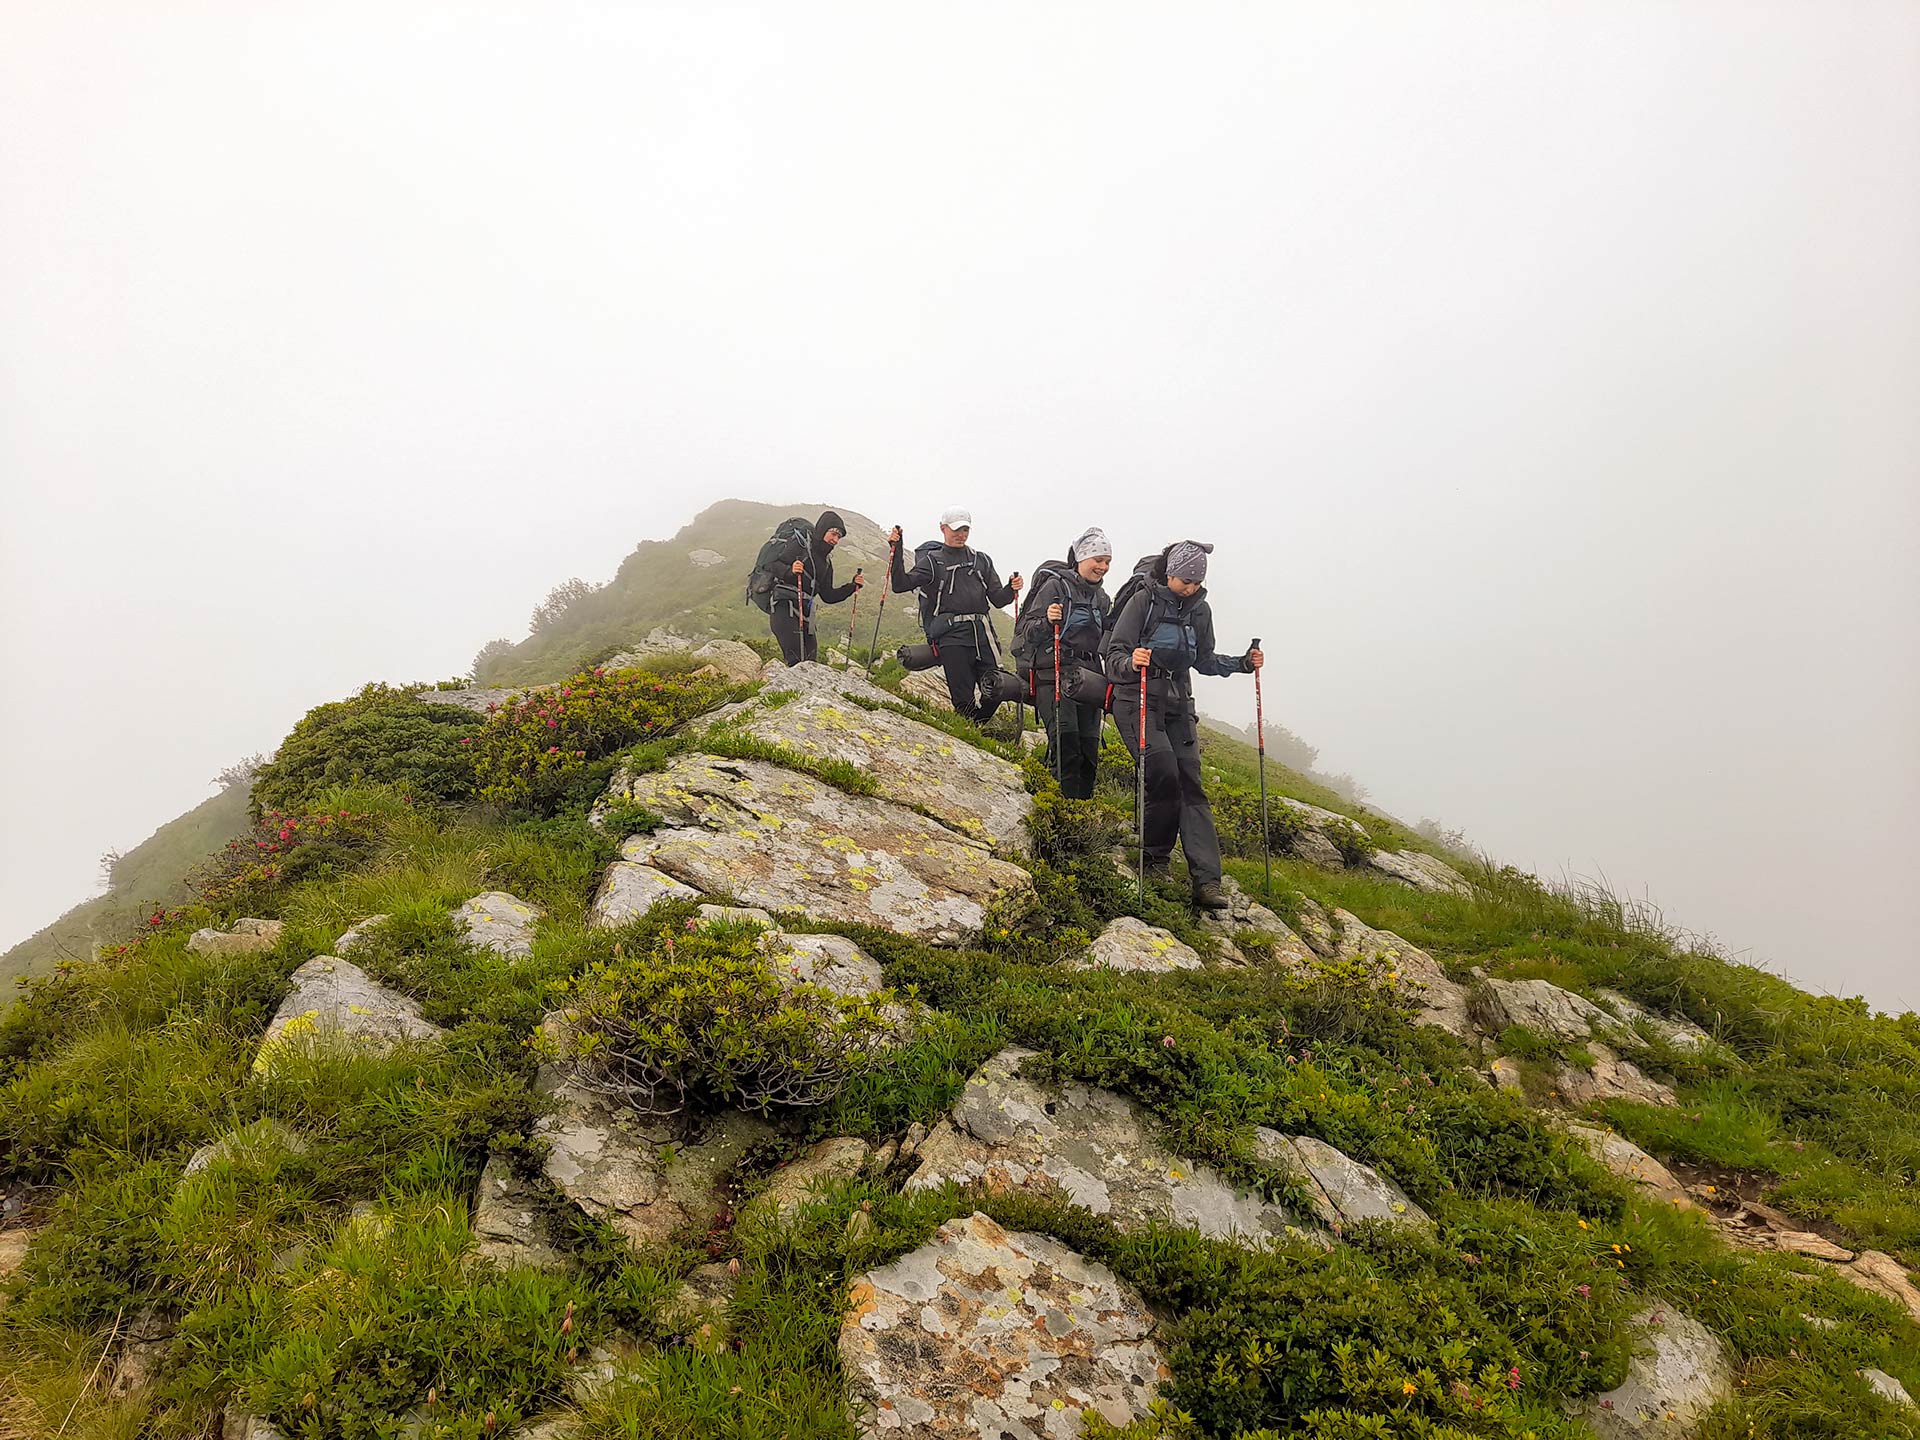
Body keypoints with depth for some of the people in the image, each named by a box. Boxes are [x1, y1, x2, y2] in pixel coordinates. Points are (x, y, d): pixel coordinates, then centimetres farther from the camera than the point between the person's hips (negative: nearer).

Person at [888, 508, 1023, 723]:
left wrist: (1011, 589, -4)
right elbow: (901, 585, -3)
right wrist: (897, 552, -13)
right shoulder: (932, 561, 10)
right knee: (964, 701, -9)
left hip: (982, 631, 4)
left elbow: (997, 599, 17)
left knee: (997, 690, -6)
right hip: (951, 635, -4)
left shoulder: (981, 560, 21)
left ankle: (976, 729, 18)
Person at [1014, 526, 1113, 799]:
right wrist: (1046, 620, -25)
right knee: (1065, 736, -19)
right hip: (1054, 673, -6)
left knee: (1089, 741, 0)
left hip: (1087, 675, 6)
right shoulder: (1056, 585, -2)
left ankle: (1084, 800, 8)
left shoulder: (1101, 598, 19)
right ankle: (1067, 798, -17)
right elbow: (1029, 632, -6)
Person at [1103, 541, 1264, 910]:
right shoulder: (1143, 600, -8)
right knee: (1164, 771, -22)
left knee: (1190, 783, -5)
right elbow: (1114, 653, -11)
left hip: (1178, 703, 5)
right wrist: (1130, 662, -34)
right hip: (1138, 700, -5)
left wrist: (1242, 663, 4)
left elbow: (1204, 660, 19)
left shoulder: (1200, 610, 8)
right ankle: (1155, 858, -2)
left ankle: (1206, 881, -10)